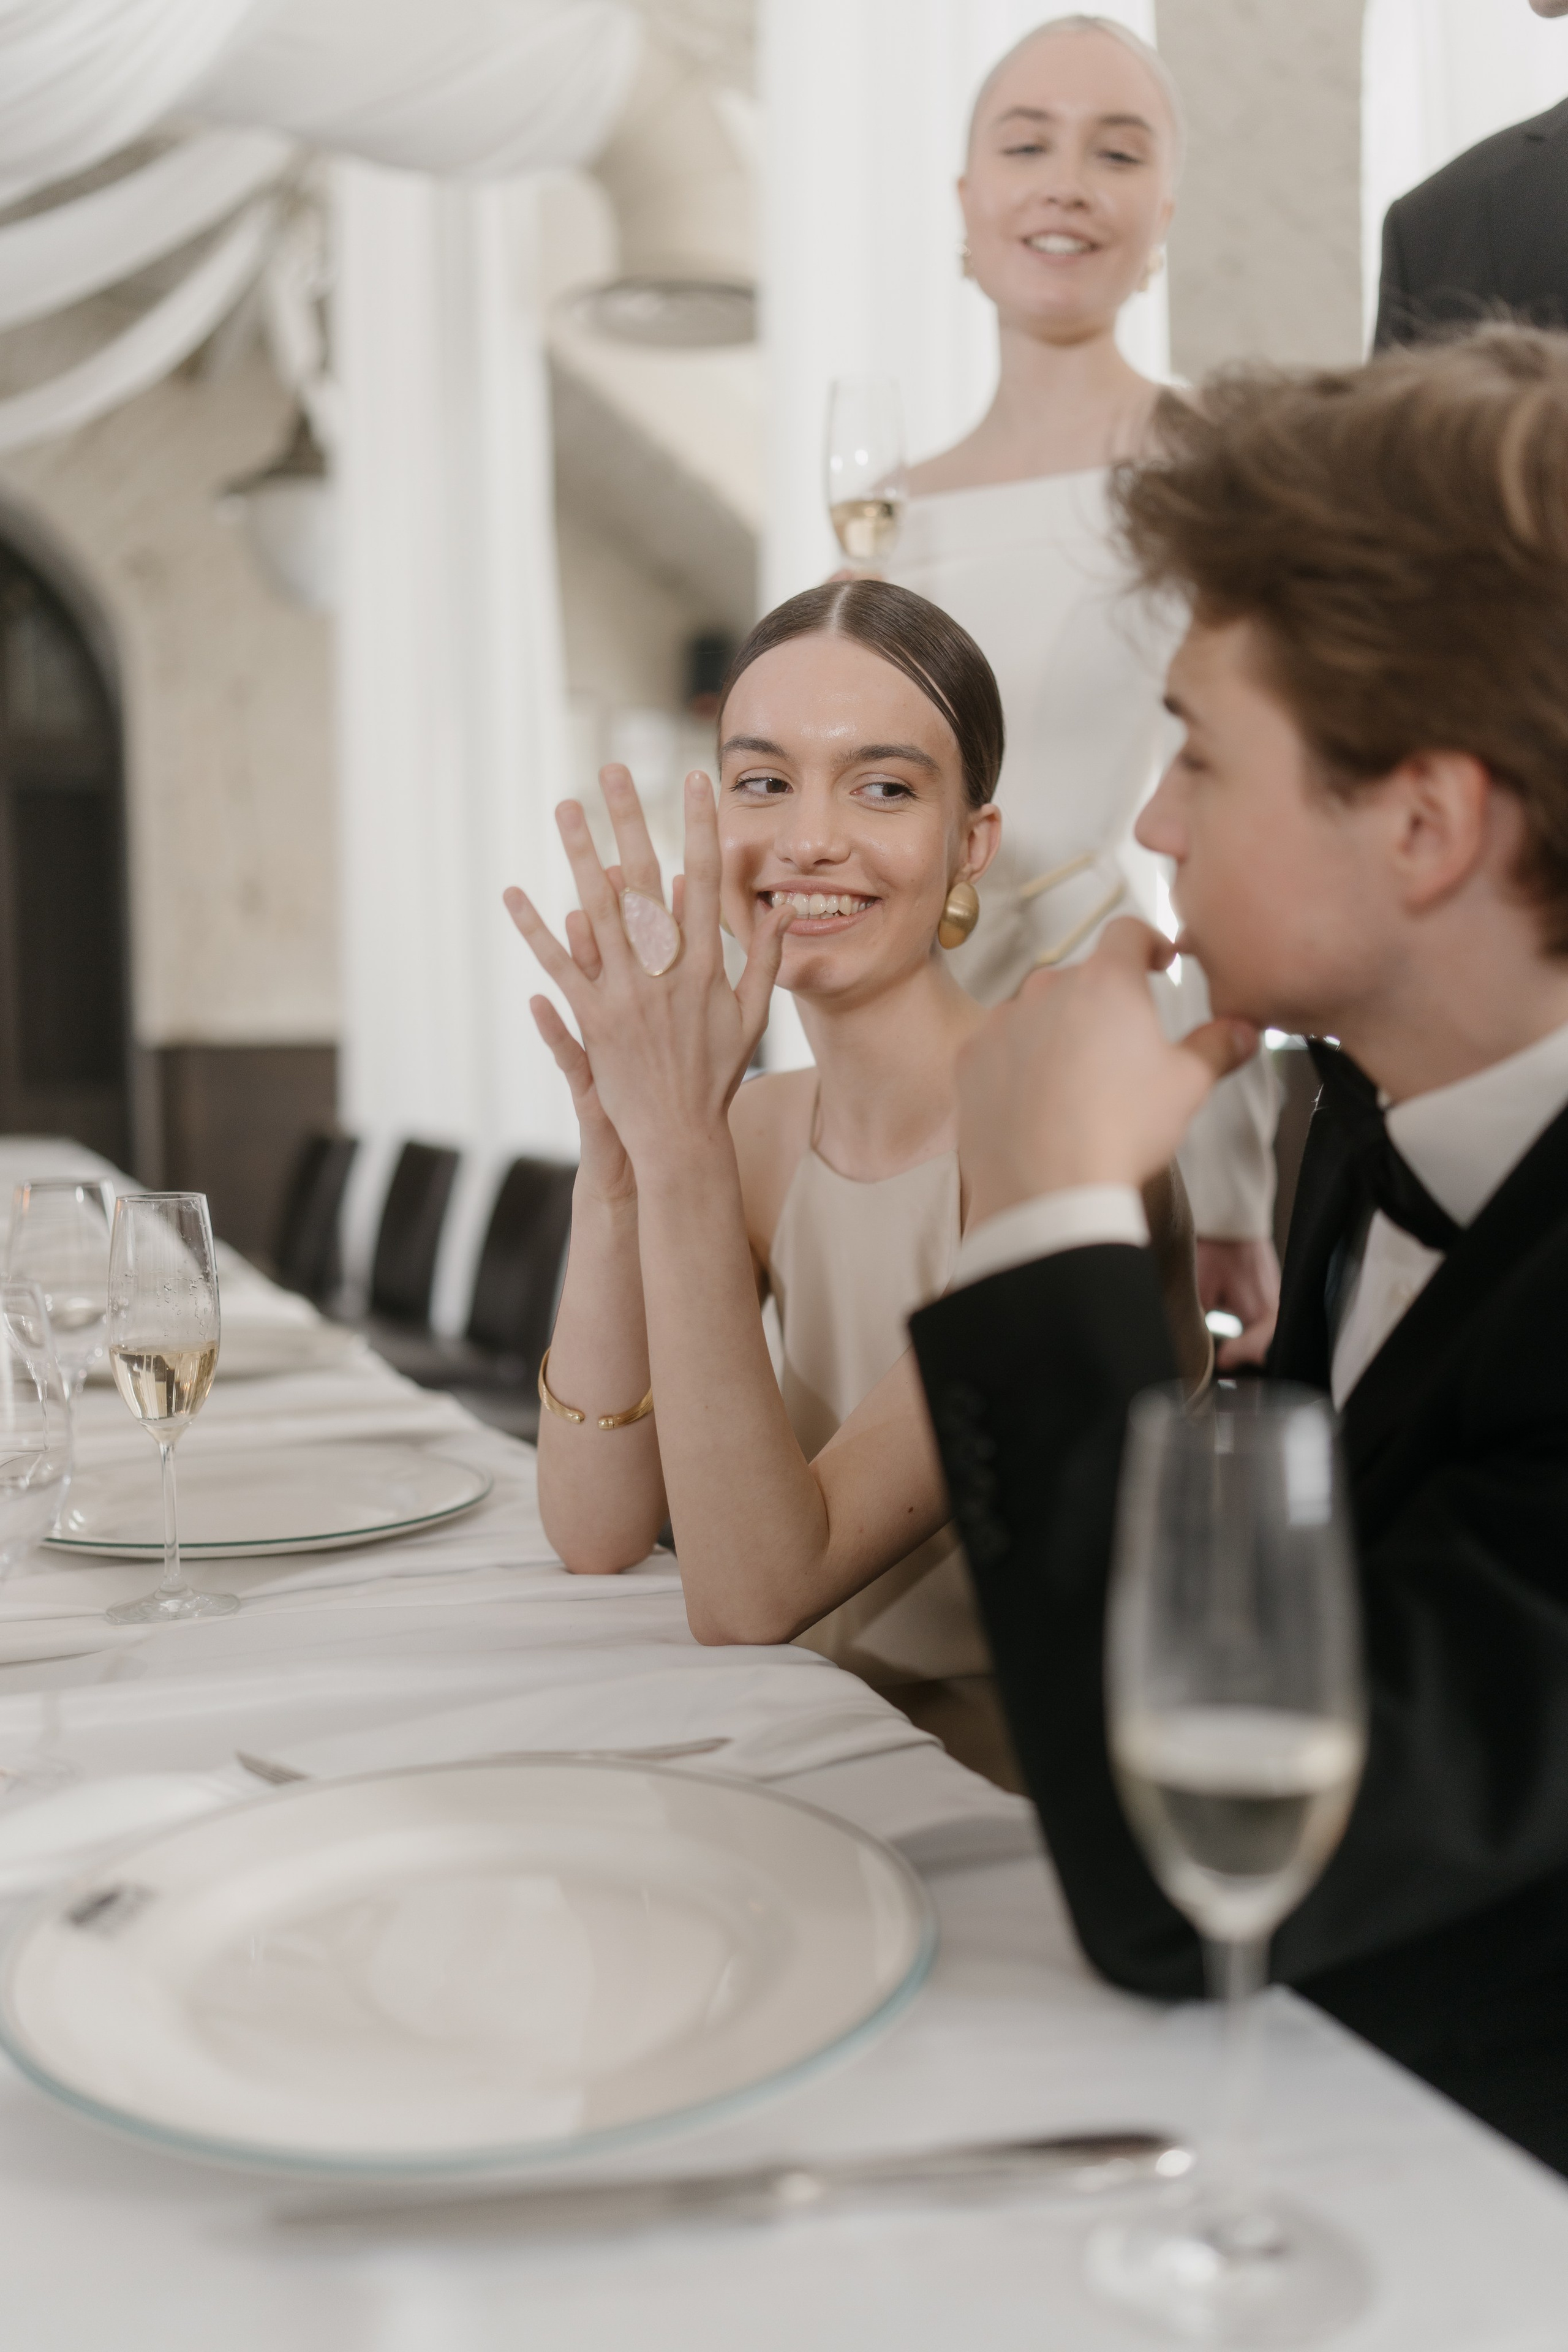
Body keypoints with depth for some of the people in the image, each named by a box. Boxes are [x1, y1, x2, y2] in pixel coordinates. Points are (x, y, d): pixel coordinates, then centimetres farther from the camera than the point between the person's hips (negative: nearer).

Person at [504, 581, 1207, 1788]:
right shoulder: (759, 1129, 3)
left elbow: (750, 1600, -23)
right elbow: (599, 1536, -6)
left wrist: (682, 1150, -27)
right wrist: (616, 1162, -16)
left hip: (1022, 1812, -5)